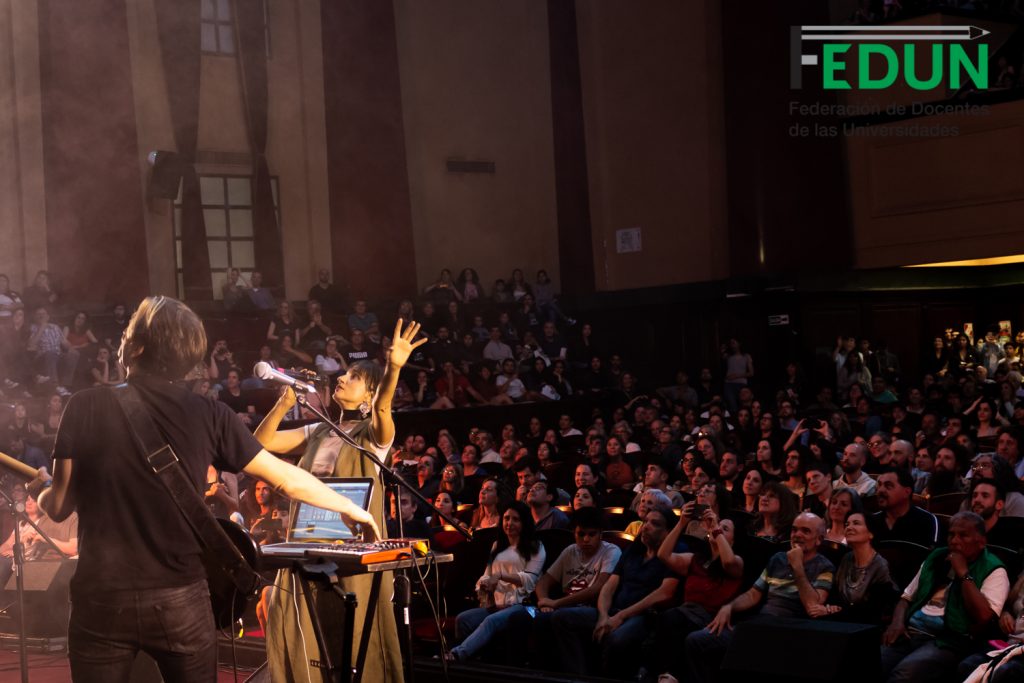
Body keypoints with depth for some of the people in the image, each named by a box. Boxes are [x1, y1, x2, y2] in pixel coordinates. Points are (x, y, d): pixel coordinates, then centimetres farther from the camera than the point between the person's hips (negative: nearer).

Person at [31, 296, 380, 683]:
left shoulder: (86, 406, -4)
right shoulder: (207, 413, 0)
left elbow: (58, 508, 0)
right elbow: (284, 478, 4)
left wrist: (42, 490, 24)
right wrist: (349, 508, 19)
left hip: (102, 598, -1)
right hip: (181, 598, 1)